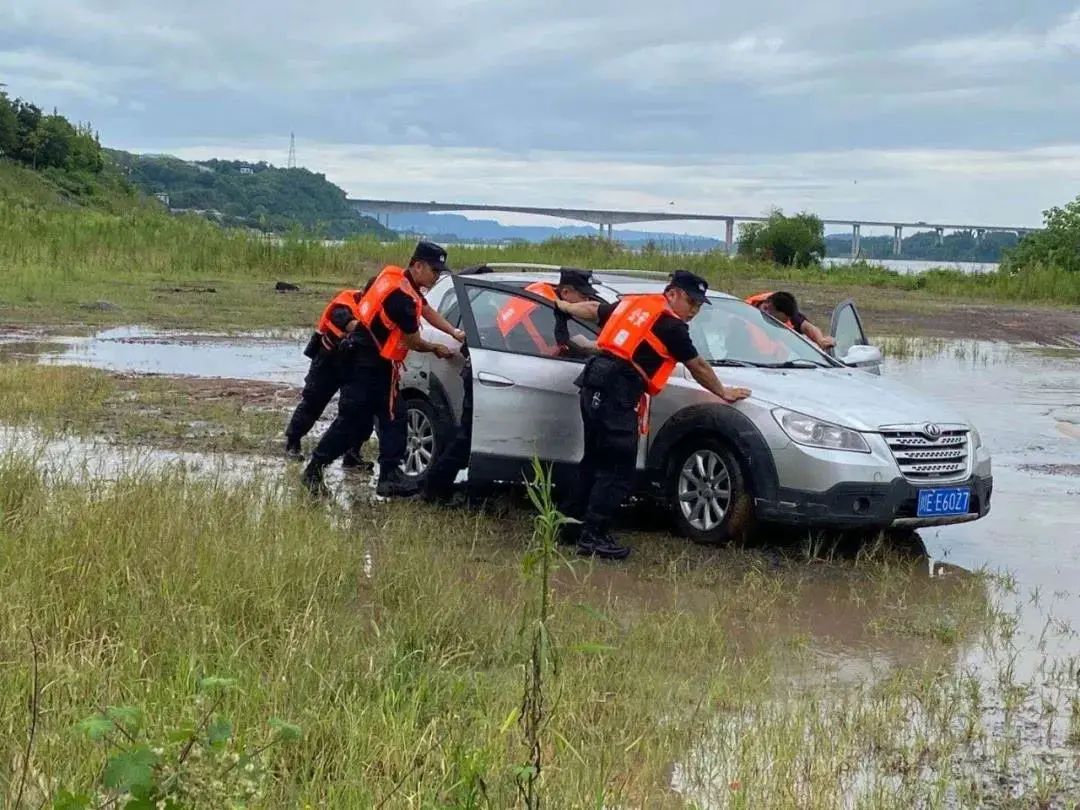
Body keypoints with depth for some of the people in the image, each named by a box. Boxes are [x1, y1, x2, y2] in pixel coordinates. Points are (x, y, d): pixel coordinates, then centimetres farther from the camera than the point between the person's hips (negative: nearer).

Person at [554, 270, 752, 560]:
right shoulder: (671, 325, -2)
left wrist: (564, 306, 55)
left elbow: (593, 310, 35)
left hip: (593, 383, 9)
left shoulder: (632, 303, 20)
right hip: (618, 391, -9)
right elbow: (698, 368, 7)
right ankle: (593, 536, -9)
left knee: (595, 461, 19)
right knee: (618, 470, -7)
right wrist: (723, 392, 22)